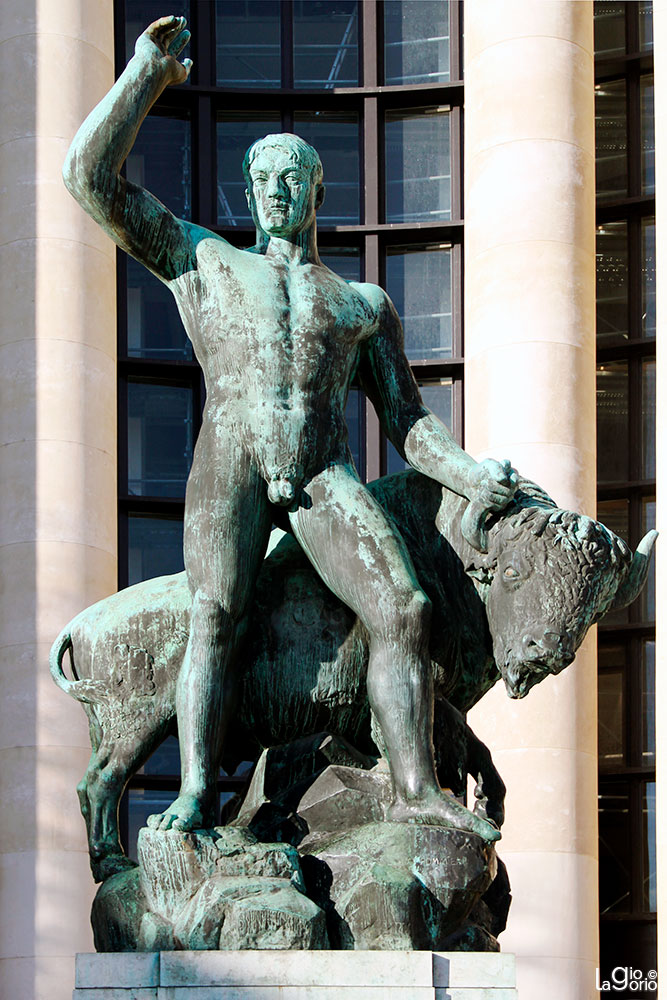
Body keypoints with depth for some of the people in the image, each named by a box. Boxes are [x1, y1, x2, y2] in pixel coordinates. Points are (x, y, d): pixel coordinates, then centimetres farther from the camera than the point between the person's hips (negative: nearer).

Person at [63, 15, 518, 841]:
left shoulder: (365, 303, 26)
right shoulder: (201, 262, 22)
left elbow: (407, 420, 21)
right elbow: (90, 176, 15)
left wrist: (465, 471, 0)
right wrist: (149, 69, 15)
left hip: (325, 477, 1)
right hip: (231, 465, -1)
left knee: (404, 607, -21)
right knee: (216, 612, -25)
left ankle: (415, 790, -22)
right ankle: (196, 795, -33)